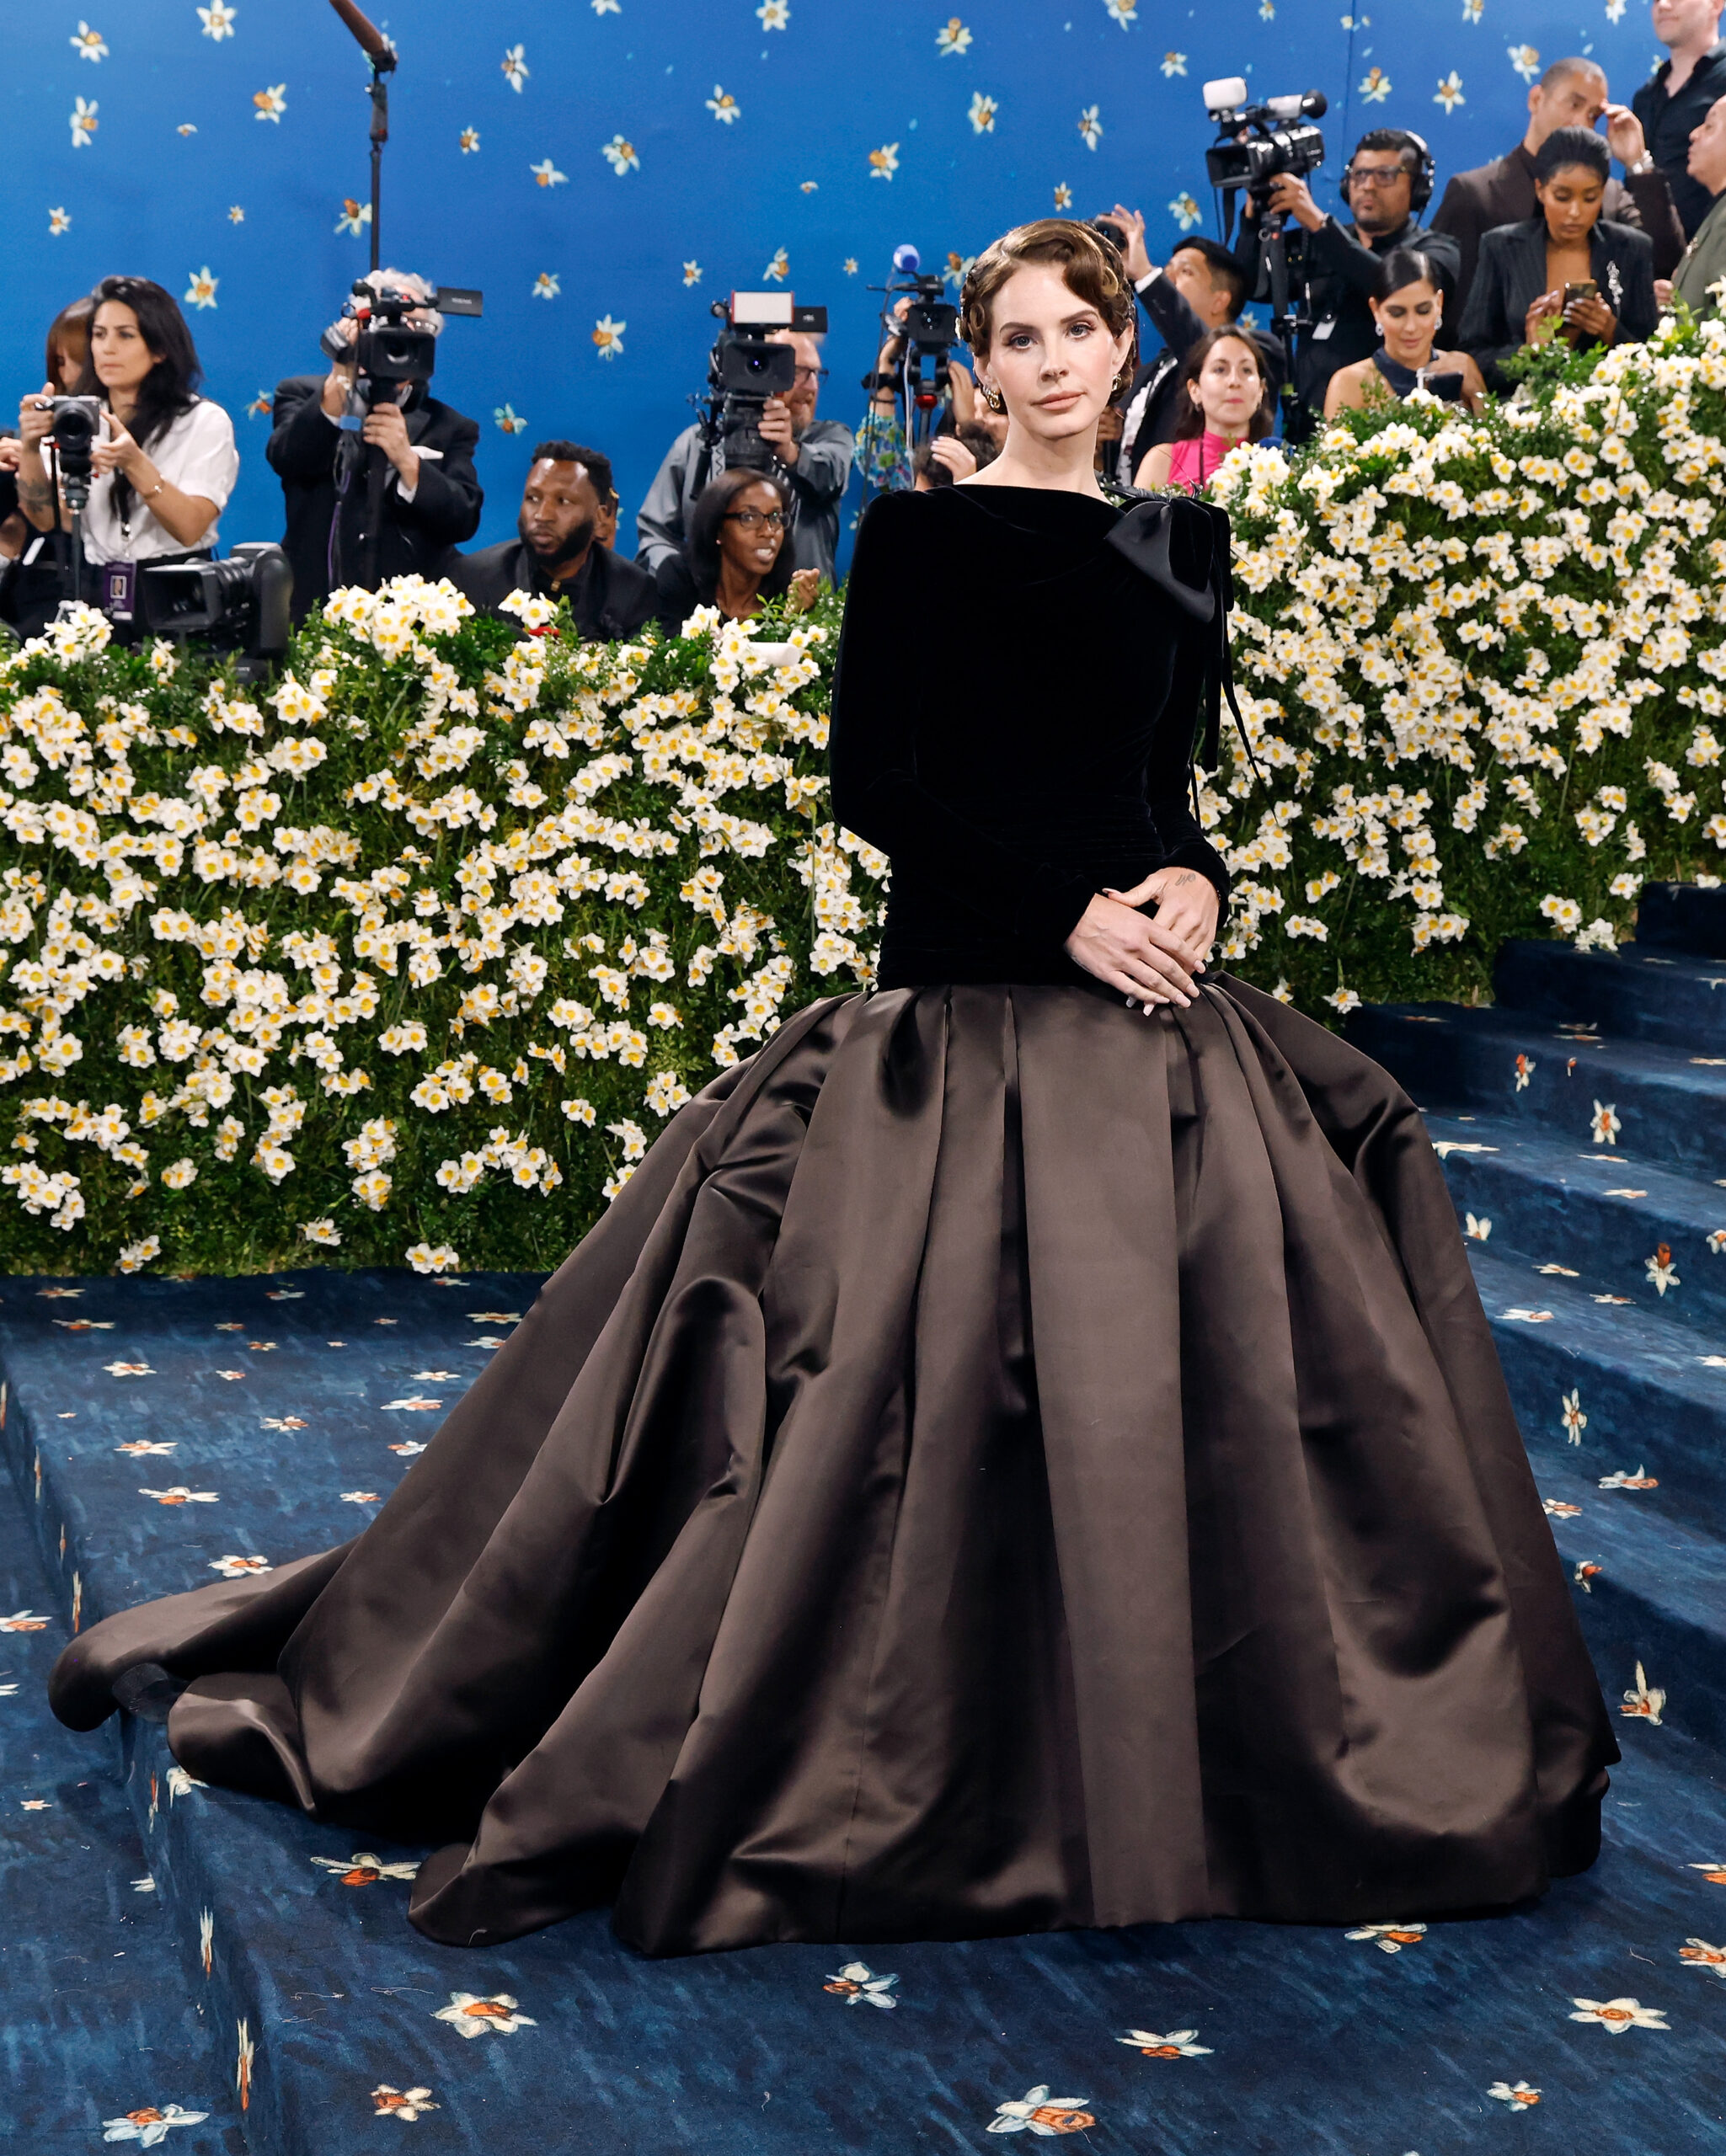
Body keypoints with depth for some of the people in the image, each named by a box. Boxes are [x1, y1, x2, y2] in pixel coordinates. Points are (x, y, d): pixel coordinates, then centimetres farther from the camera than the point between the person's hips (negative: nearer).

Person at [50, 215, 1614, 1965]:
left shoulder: (1183, 545, 15)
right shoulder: (922, 531, -2)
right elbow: (873, 780, -8)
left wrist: (1191, 878, -2)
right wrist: (1066, 909, -14)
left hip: (1148, 1018, 6)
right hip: (964, 1014, -6)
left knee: (1181, 1387, 4)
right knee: (913, 1395, -8)